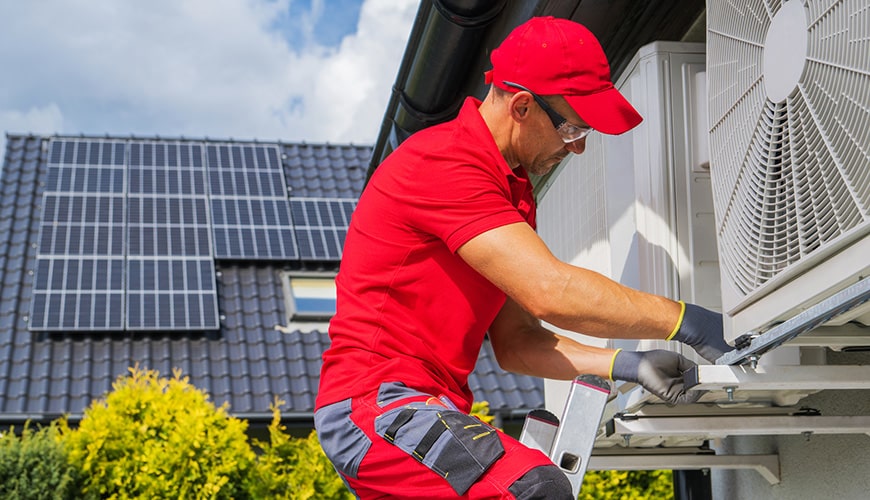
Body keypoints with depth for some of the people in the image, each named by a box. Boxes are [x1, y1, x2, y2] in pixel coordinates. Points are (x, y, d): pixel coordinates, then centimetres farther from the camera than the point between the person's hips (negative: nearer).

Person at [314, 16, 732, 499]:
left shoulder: (515, 191, 17)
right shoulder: (445, 161, -15)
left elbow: (516, 341, 12)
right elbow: (551, 292, -24)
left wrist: (625, 364, -1)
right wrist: (685, 320, -18)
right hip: (377, 399, -10)